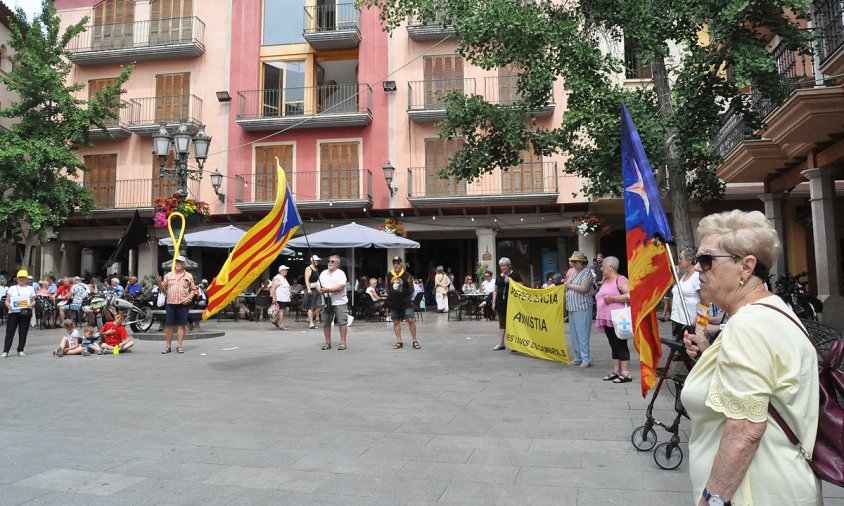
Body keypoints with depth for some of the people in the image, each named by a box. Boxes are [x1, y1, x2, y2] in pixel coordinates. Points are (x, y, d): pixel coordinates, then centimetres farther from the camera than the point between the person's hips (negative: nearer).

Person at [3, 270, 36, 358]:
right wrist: (8, 305, -12)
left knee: (23, 332, 2)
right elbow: (7, 301, 10)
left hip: (25, 312, 0)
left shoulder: (30, 289, 13)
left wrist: (31, 305, -12)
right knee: (10, 331, -1)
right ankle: (5, 351, 2)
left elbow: (33, 301, 10)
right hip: (13, 312, 0)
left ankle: (20, 350, 10)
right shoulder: (12, 288, 13)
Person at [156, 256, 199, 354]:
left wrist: (189, 297, -6)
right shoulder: (168, 275, 11)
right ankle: (168, 346, 10)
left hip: (183, 304, -1)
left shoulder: (188, 276, 9)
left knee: (181, 325, 1)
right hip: (170, 303, 1)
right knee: (169, 325, 2)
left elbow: (193, 289, 10)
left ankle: (179, 345, 8)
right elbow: (164, 289, 11)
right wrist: (159, 283, -8)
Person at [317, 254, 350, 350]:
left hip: (339, 302, -5)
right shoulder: (323, 273, 15)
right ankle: (328, 343, 16)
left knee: (342, 322, -4)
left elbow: (341, 287, -17)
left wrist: (327, 290, -20)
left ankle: (343, 343, 3)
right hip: (326, 302, 5)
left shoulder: (340, 273, -4)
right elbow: (318, 286, 13)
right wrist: (320, 290, -10)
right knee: (325, 323, 6)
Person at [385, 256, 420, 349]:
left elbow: (411, 289, 1)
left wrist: (407, 296, 1)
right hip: (394, 302, 4)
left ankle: (415, 341, 4)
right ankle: (399, 342, 15)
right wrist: (391, 296, 12)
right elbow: (387, 288, 14)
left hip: (406, 301, -3)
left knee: (410, 320, -5)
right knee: (396, 322, 7)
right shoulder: (389, 275, 2)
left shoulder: (406, 275, -8)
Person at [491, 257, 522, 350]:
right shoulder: (499, 277, 14)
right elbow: (495, 290, 16)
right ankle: (501, 343, 12)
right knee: (502, 323, 8)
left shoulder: (515, 275, 0)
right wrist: (494, 302, 8)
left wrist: (510, 281, -16)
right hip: (501, 302, 5)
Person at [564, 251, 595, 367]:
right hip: (572, 307, 8)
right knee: (574, 334, 11)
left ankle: (586, 360, -4)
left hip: (582, 308, -8)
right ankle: (578, 358, 20)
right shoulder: (572, 272, 15)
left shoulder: (587, 272, -8)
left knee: (582, 334, -9)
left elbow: (583, 288, -19)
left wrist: (569, 285, -12)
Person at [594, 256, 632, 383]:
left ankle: (626, 374, -1)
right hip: (607, 319, 9)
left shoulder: (620, 279, -9)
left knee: (621, 346, -5)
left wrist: (613, 298, -21)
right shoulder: (605, 281, 18)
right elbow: (601, 298, 29)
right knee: (614, 346, 11)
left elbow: (630, 295, -20)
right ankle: (616, 372, 17)